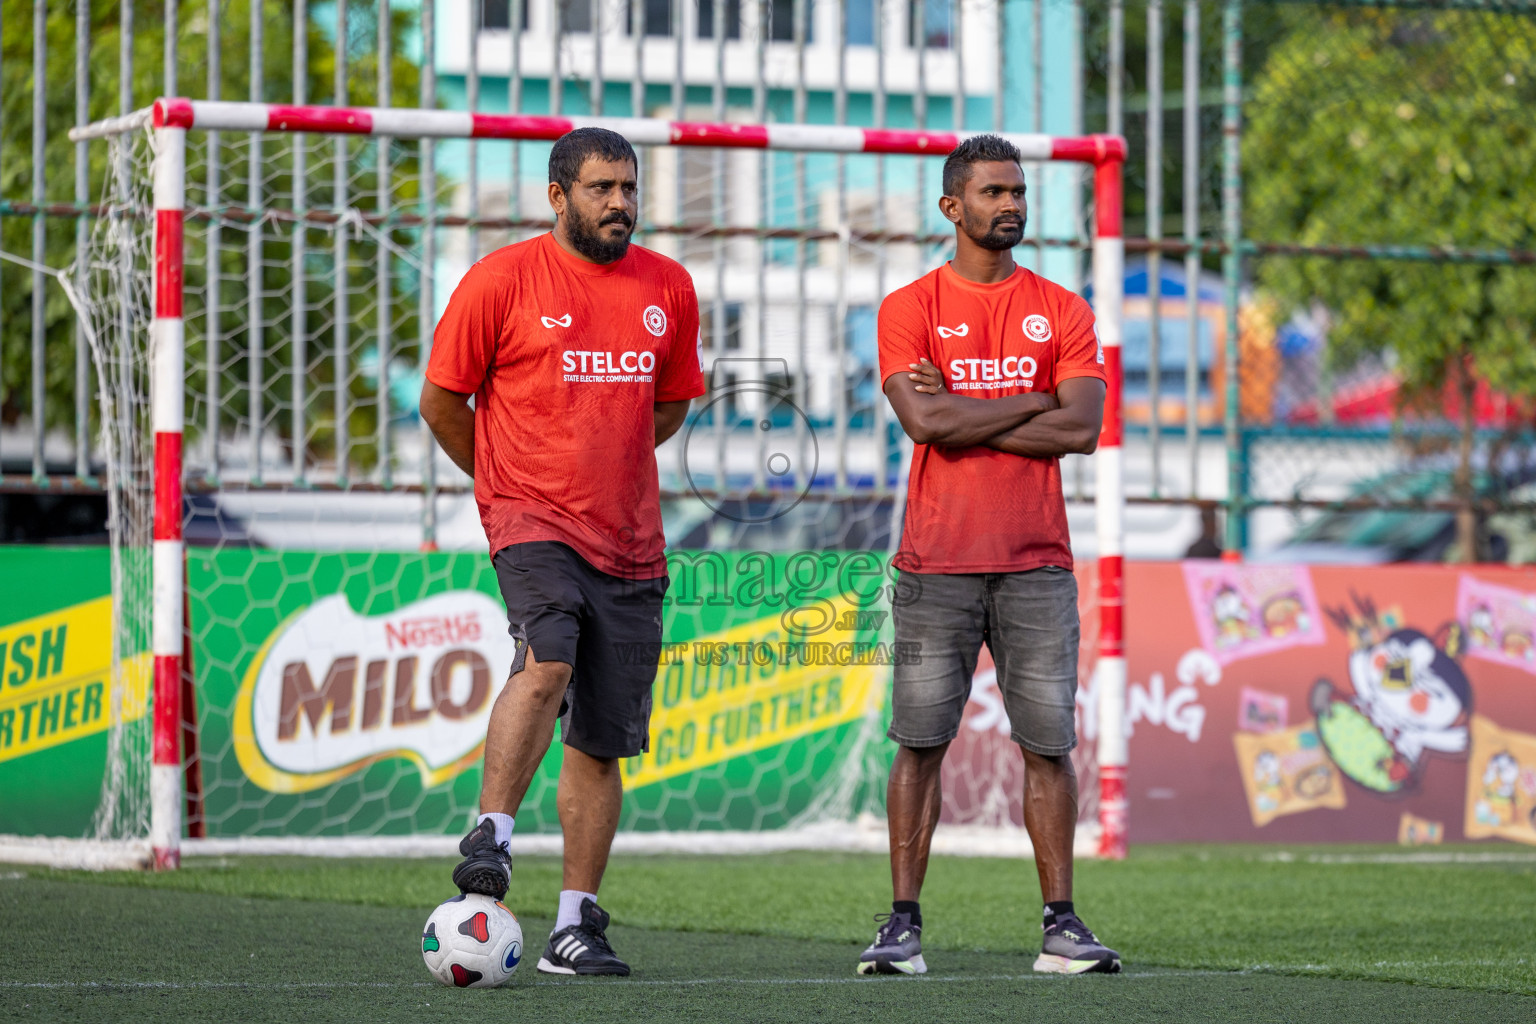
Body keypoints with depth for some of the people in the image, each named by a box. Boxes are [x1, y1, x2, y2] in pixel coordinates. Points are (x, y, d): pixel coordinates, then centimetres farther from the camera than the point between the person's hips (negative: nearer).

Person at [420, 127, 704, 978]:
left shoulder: (668, 288, 9)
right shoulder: (503, 280, -4)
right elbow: (440, 401, 3)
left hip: (630, 540, 4)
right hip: (531, 524, -4)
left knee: (601, 741, 4)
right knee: (548, 660, -32)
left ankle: (576, 926, 9)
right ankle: (491, 835, -22)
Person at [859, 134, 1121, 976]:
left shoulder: (1061, 312, 8)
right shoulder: (910, 309, 3)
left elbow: (1082, 429, -5)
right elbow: (926, 420, -13)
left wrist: (963, 417, -8)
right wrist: (1031, 404, -6)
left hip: (1035, 561, 2)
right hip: (936, 563, -2)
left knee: (1048, 743, 1)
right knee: (921, 741, -1)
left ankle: (1060, 925, 6)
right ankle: (903, 924, 4)